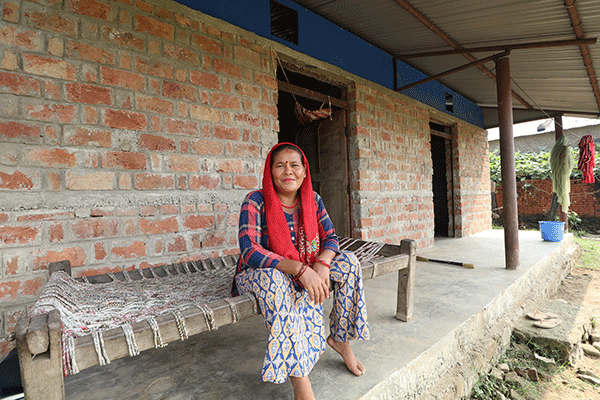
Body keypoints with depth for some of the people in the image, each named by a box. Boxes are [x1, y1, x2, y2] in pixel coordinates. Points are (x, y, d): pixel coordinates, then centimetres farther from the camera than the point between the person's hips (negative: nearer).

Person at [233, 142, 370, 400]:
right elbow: (249, 251, -27)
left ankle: (339, 338, 4)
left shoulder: (312, 199, -3)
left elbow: (331, 238, -3)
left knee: (348, 262, -14)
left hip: (305, 272, 5)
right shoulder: (256, 201, -18)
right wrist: (300, 269, -36)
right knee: (274, 278, -38)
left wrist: (321, 264, -27)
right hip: (258, 274, -4)